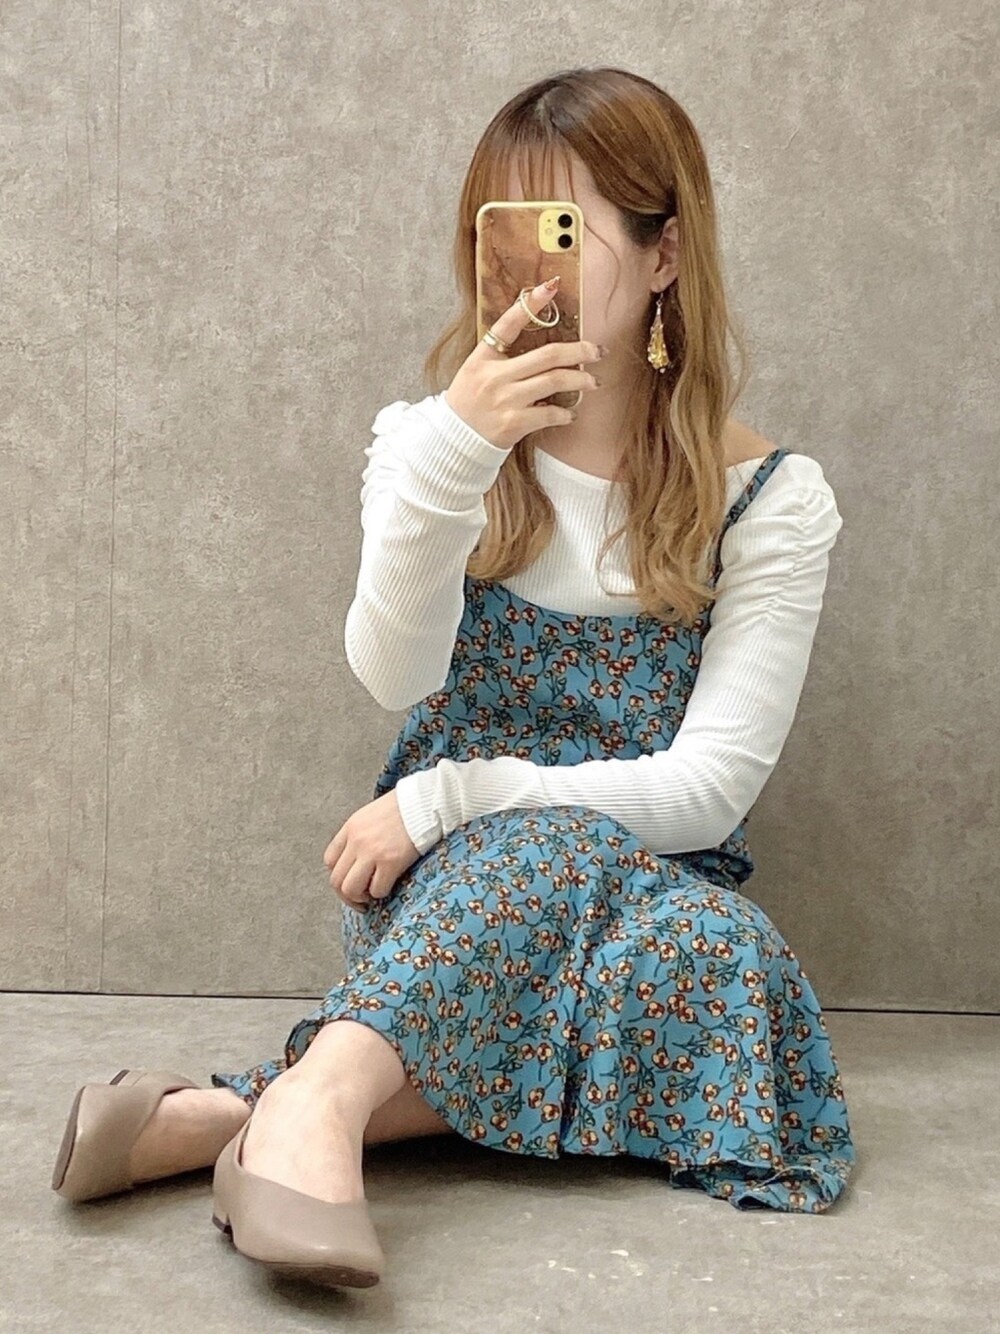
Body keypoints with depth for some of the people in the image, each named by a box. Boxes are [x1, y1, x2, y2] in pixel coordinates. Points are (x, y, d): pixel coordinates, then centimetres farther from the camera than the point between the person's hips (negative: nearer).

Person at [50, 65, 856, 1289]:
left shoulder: (768, 501, -4)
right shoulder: (432, 438, 0)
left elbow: (709, 787, -11)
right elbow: (394, 676, -17)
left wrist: (450, 798, -19)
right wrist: (450, 459, -34)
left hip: (654, 881, 1)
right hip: (443, 883, 0)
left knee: (709, 953, -34)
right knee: (571, 848, -33)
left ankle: (238, 1109, -40)